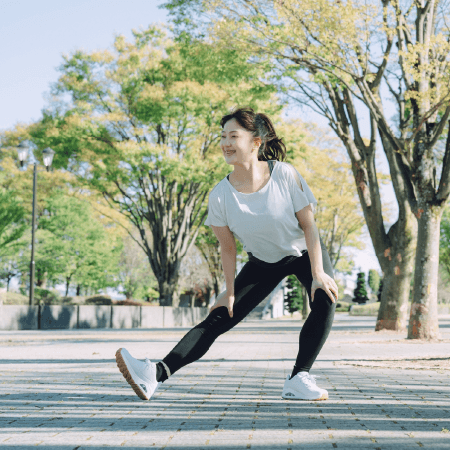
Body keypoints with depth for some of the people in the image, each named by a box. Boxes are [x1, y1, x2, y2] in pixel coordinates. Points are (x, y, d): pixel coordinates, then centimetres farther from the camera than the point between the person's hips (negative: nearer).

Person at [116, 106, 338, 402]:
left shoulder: (285, 175, -26)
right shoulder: (220, 196, -21)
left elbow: (308, 225, -18)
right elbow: (228, 248, -9)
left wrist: (319, 273, -22)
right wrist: (230, 291, -7)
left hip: (304, 253, -1)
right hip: (263, 262, 1)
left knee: (325, 300, -29)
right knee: (218, 318, -10)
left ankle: (299, 379, -24)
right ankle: (156, 374, -21)